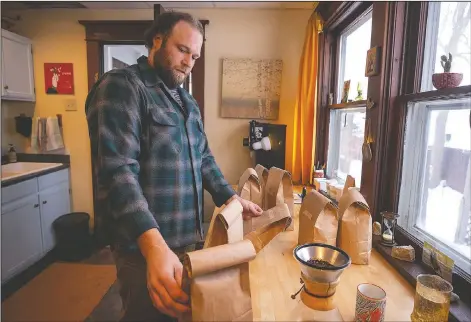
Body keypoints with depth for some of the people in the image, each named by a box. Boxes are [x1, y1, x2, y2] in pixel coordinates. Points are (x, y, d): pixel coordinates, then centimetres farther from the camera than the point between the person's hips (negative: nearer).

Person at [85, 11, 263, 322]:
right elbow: (118, 171, -26)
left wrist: (232, 199, 7)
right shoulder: (121, 86, -13)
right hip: (145, 246, -7)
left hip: (188, 238, 8)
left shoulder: (187, 101, 13)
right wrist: (154, 245, -36)